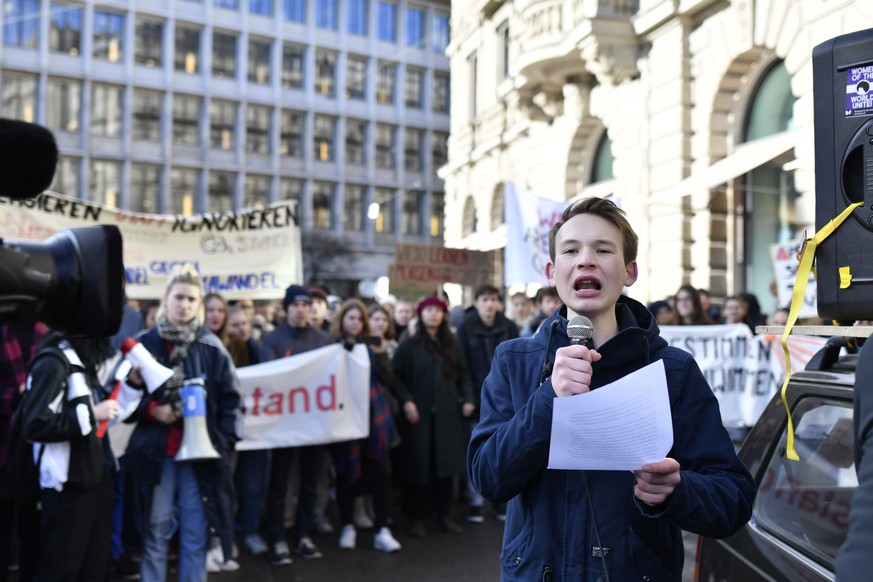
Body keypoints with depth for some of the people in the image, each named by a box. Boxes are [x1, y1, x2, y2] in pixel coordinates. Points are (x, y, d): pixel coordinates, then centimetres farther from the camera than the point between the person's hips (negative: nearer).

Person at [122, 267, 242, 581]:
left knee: (196, 533, 8)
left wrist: (224, 440, -5)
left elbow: (230, 398, 4)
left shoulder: (212, 347, 1)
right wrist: (151, 410, -13)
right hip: (154, 451, 0)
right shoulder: (143, 343, -1)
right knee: (155, 531, 10)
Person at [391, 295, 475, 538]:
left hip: (447, 415, 4)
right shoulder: (409, 344, -2)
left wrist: (468, 398, 2)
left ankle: (443, 515, 19)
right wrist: (405, 400, -15)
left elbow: (463, 375, 15)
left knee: (447, 464, 6)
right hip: (419, 414, -4)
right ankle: (416, 518, 12)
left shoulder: (450, 344, 12)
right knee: (419, 465, 1)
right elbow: (394, 375, -4)